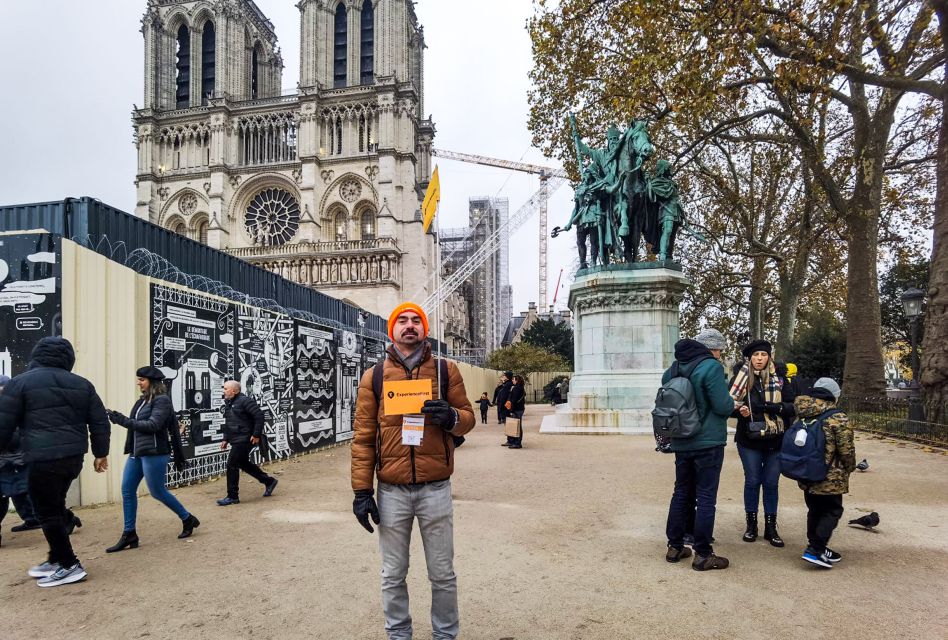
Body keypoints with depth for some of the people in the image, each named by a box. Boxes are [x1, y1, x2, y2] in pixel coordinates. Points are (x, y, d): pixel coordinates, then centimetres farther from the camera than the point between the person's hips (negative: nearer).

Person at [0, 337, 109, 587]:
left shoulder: (21, 382, 1)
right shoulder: (82, 384, 11)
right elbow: (100, 422, 11)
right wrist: (101, 453, 19)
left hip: (43, 459, -5)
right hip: (73, 457, 5)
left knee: (47, 512, 5)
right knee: (56, 506, 20)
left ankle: (70, 566, 7)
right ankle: (56, 559, 29)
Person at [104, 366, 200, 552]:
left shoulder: (162, 400, -12)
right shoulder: (142, 400, 12)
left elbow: (153, 425, -22)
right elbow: (137, 424, 11)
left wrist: (123, 421, -22)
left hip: (153, 453, -8)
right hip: (136, 452, 8)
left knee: (158, 492, 1)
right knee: (127, 490, 5)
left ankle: (188, 519, 18)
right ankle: (129, 534, 15)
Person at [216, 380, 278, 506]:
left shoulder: (245, 401, -16)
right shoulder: (228, 403, 13)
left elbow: (259, 416, -20)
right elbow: (227, 424, 23)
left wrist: (256, 435, -20)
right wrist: (225, 439, 18)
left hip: (244, 439, -10)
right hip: (236, 440, 10)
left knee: (232, 465, -7)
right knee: (243, 463, 17)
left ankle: (232, 497, 4)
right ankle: (269, 481, 31)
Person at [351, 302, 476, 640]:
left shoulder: (447, 370, 2)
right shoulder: (374, 376, 2)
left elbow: (468, 418, 5)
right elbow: (363, 437, 1)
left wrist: (451, 416, -18)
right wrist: (362, 490, -3)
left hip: (436, 489, 0)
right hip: (391, 491, 0)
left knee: (442, 574, 12)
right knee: (393, 575, 14)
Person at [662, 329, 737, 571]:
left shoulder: (674, 368, 7)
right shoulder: (711, 367, -15)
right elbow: (723, 406, -17)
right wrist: (733, 403, 4)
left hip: (681, 442, 7)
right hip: (708, 442, -7)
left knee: (681, 493, 15)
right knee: (706, 497, 1)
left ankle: (674, 547, 22)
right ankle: (702, 555, 7)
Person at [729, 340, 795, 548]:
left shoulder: (779, 378, -3)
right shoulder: (742, 377, -4)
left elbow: (793, 406, -6)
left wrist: (773, 407, -20)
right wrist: (740, 411, -18)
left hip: (776, 441, 1)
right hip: (749, 440, 0)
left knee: (771, 483, 10)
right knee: (752, 481, 10)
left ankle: (771, 528, 23)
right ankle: (751, 525, 24)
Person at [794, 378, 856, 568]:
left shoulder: (803, 416, 4)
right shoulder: (838, 419, -16)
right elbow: (847, 451, -14)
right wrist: (850, 467, 6)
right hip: (830, 478, -6)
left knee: (815, 511, 18)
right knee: (832, 511, 6)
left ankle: (817, 548, 27)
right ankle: (815, 549, -2)